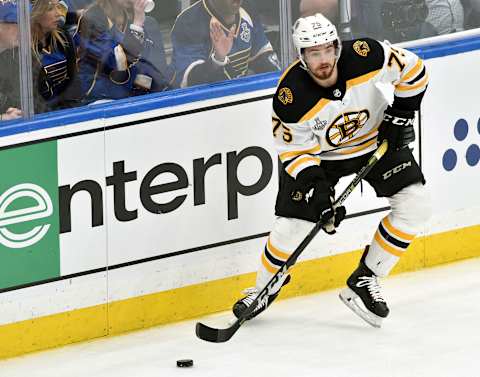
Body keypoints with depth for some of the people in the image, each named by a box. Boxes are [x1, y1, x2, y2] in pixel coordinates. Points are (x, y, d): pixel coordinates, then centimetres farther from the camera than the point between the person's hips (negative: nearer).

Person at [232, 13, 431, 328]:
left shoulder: (365, 57, -30)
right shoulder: (290, 98, -31)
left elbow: (413, 70, -12)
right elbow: (294, 152, -19)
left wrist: (400, 114, -12)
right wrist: (316, 188, -31)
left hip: (376, 140, 2)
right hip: (317, 154, -2)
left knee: (415, 203, -13)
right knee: (292, 225, -9)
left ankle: (365, 280, -1)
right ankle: (265, 288, 21)